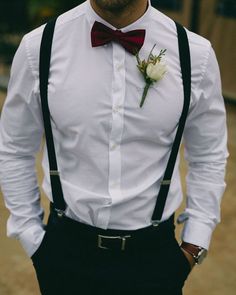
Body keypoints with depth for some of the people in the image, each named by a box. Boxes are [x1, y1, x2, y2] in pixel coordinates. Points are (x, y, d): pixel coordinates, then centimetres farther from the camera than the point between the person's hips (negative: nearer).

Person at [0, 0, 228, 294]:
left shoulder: (197, 54, -10)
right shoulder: (38, 47, -11)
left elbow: (209, 157, 3)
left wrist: (194, 245, 2)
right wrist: (32, 239, 2)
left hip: (155, 251, 0)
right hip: (66, 250, 0)